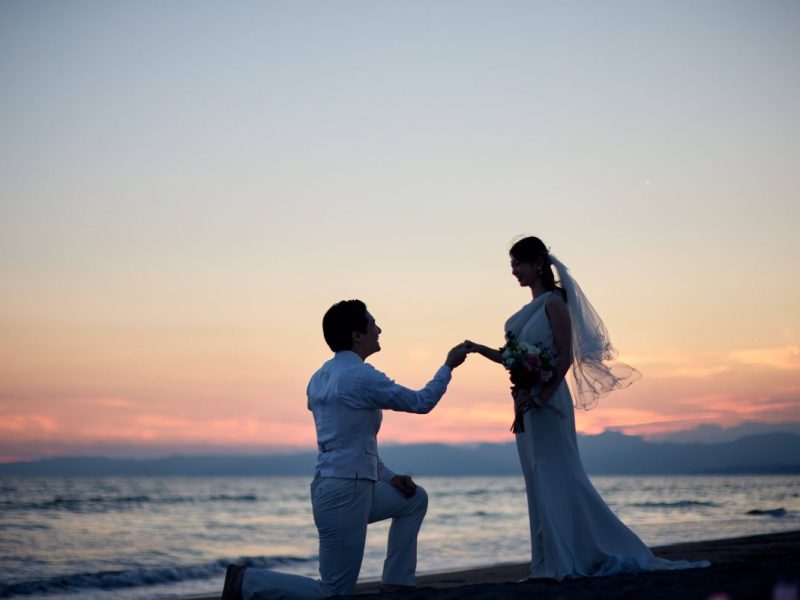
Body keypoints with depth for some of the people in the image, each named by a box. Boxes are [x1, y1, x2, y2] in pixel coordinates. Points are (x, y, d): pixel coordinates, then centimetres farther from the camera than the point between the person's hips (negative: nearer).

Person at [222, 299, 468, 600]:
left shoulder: (321, 378, 12)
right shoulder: (361, 376, -15)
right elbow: (421, 403, -5)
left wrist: (388, 477, 17)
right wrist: (448, 366, 9)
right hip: (344, 492, -9)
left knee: (414, 499, 24)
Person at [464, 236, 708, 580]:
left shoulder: (554, 302, -8)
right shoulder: (532, 307, 17)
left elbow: (565, 357, -15)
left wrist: (540, 396, -22)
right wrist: (481, 350, 5)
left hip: (546, 403, -9)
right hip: (527, 404, 9)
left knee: (555, 479, -7)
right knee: (540, 483, 8)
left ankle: (566, 561, -3)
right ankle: (552, 562, 10)